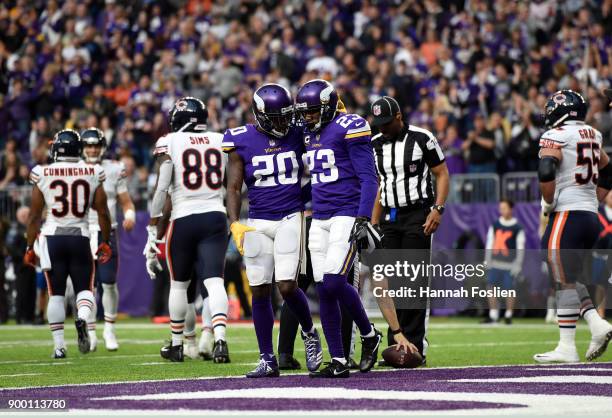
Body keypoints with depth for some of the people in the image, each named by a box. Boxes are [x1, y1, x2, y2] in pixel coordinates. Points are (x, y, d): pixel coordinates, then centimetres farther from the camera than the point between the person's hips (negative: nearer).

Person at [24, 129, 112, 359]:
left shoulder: (43, 175, -2)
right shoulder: (92, 174, 0)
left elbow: (34, 215, 2)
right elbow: (103, 213, 4)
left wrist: (29, 247, 10)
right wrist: (105, 242, 17)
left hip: (52, 238, 0)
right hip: (80, 237, 0)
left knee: (56, 294, 9)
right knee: (84, 288, 11)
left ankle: (59, 346, 5)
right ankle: (82, 318, -21)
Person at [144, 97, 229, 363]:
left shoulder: (170, 143, -2)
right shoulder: (222, 142, 8)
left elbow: (161, 189, -7)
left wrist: (153, 231, -5)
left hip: (183, 219, -2)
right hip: (216, 217, 2)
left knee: (178, 284, 14)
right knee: (214, 282, -5)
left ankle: (176, 345, 24)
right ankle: (220, 339, -25)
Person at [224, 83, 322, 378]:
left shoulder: (297, 135, 1)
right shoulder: (242, 142, -1)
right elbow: (233, 187, 1)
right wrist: (235, 224, -12)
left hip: (291, 219, -1)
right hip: (258, 222, 1)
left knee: (287, 286, -15)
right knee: (260, 292, 2)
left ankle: (309, 332, 15)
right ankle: (267, 360, 12)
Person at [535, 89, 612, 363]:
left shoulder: (555, 137, -8)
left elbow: (546, 173, -22)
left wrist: (548, 204, -8)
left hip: (567, 216, -8)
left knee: (564, 282, -5)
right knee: (570, 279, 16)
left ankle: (567, 348, -5)